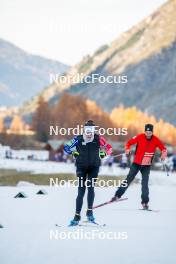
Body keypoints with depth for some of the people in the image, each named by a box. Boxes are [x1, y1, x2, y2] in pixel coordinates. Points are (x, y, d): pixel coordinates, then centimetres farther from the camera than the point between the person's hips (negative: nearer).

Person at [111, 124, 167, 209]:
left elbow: (163, 148, 2)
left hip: (147, 165, 1)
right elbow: (129, 142, -4)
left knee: (145, 184, -4)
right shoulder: (140, 137, -11)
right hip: (136, 163, -1)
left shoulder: (155, 140, -7)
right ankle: (118, 195, 7)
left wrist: (164, 154, -19)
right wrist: (127, 149, -24)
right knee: (128, 179, 0)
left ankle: (145, 202, 3)